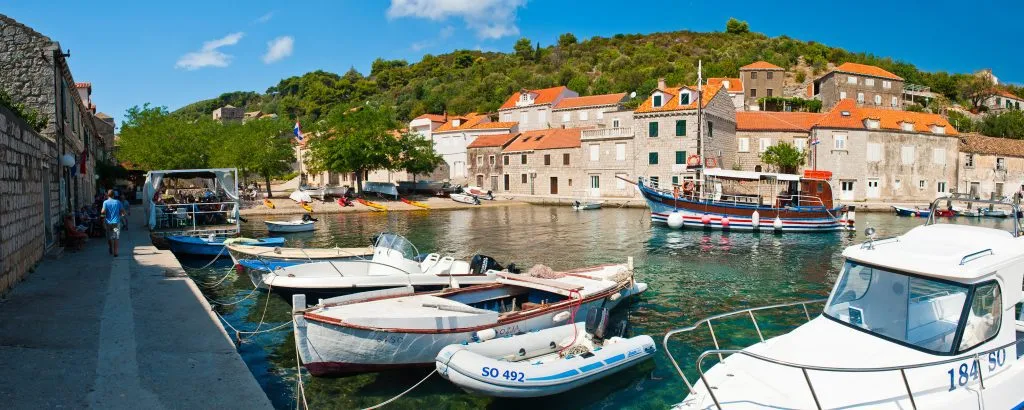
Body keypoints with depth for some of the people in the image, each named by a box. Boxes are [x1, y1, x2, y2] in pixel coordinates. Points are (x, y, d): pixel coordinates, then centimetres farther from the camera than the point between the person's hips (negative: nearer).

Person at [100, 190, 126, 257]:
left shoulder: (105, 202, -3)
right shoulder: (118, 202, 0)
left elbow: (103, 212, -13)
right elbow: (122, 211, 1)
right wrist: (121, 214, 22)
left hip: (108, 222, 0)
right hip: (116, 222, 0)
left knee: (109, 238, 15)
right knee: (116, 238, -2)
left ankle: (110, 250, 26)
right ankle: (115, 252, -7)